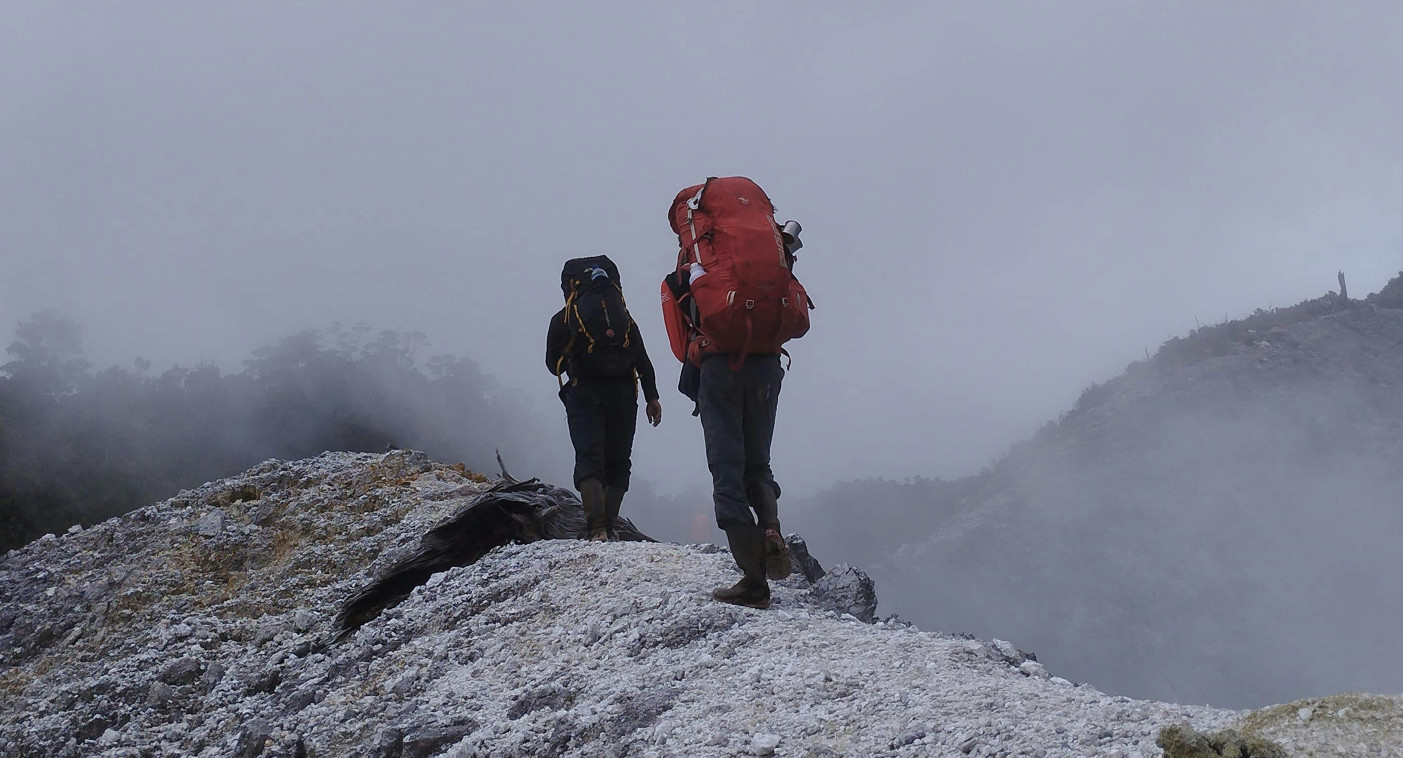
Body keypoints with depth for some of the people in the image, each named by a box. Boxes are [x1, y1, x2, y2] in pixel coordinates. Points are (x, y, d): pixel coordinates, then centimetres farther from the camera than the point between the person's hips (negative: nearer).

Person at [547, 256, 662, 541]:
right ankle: (609, 527, 4)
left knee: (589, 459, -9)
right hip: (623, 392, 2)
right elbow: (642, 359, 9)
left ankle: (596, 528, -26)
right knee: (617, 461, 11)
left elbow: (553, 364, 14)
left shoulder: (563, 319, 9)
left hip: (584, 393, -2)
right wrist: (652, 397, 8)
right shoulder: (623, 315, 16)